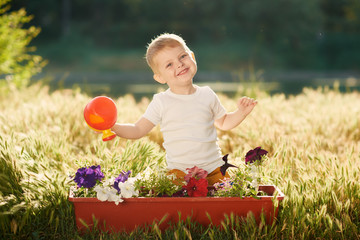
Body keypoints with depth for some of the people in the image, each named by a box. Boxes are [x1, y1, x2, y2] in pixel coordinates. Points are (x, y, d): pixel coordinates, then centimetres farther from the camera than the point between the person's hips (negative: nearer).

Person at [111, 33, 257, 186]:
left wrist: (241, 112, 5)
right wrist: (113, 127, -18)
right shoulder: (161, 102, -1)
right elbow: (138, 130, 0)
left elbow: (223, 122, 24)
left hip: (213, 169, 2)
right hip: (179, 172, -2)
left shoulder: (207, 95, 7)